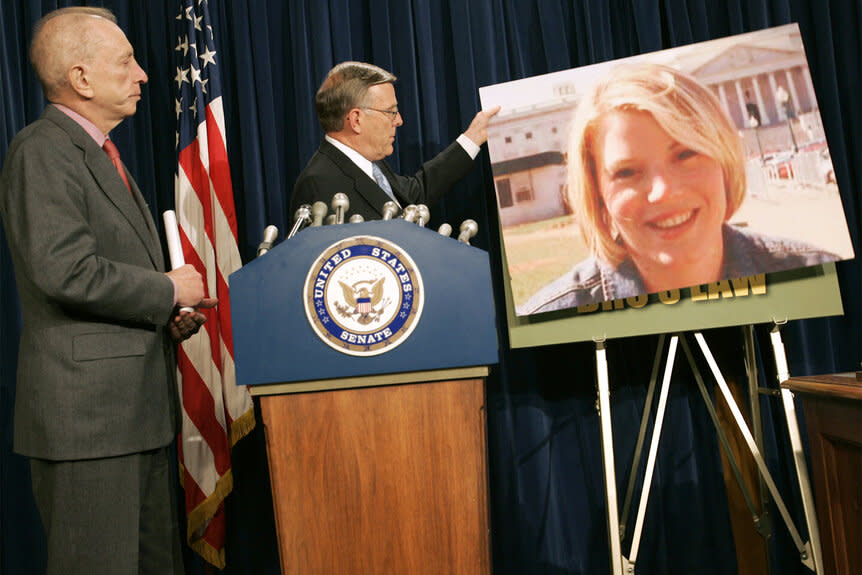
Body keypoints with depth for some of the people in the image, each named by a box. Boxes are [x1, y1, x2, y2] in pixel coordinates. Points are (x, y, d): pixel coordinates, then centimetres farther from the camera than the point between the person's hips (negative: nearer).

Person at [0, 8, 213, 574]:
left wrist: (169, 319, 9)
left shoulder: (102, 155, 20)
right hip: (87, 410, -9)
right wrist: (166, 291, -11)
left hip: (139, 404, 10)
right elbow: (66, 271, -24)